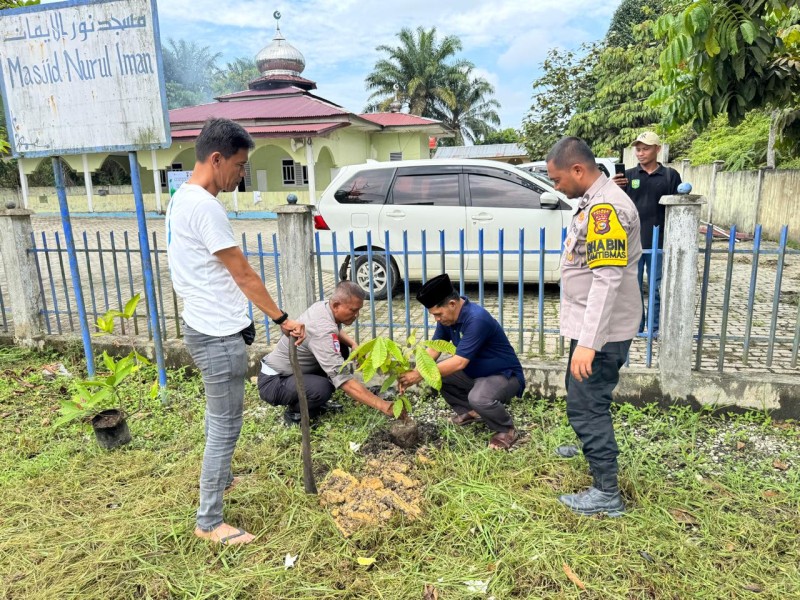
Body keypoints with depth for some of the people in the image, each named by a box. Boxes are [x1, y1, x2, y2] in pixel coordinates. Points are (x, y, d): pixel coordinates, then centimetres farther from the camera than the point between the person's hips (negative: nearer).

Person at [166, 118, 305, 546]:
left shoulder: (184, 198, 11)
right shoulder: (204, 206, -21)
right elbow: (242, 273, -19)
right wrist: (282, 319, -12)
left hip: (207, 328, 11)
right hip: (218, 334, -11)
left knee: (218, 415, 26)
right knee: (226, 426, 0)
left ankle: (218, 478, 47)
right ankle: (208, 522, 14)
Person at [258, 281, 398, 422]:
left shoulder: (324, 305, -5)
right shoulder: (322, 330, -32)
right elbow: (342, 379, -38)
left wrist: (353, 344, -1)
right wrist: (382, 405, -37)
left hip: (290, 370, 10)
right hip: (273, 381, -9)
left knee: (341, 350, 5)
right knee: (322, 388, -35)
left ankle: (317, 402, 12)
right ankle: (293, 412, -3)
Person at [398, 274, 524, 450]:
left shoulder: (477, 319, -32)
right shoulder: (447, 316, -6)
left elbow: (459, 362, -34)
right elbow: (433, 349, -2)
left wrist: (421, 375, -30)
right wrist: (413, 373, -18)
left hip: (505, 375, -8)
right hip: (475, 373, 8)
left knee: (478, 398, -37)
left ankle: (506, 430, -5)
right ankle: (470, 411, 15)